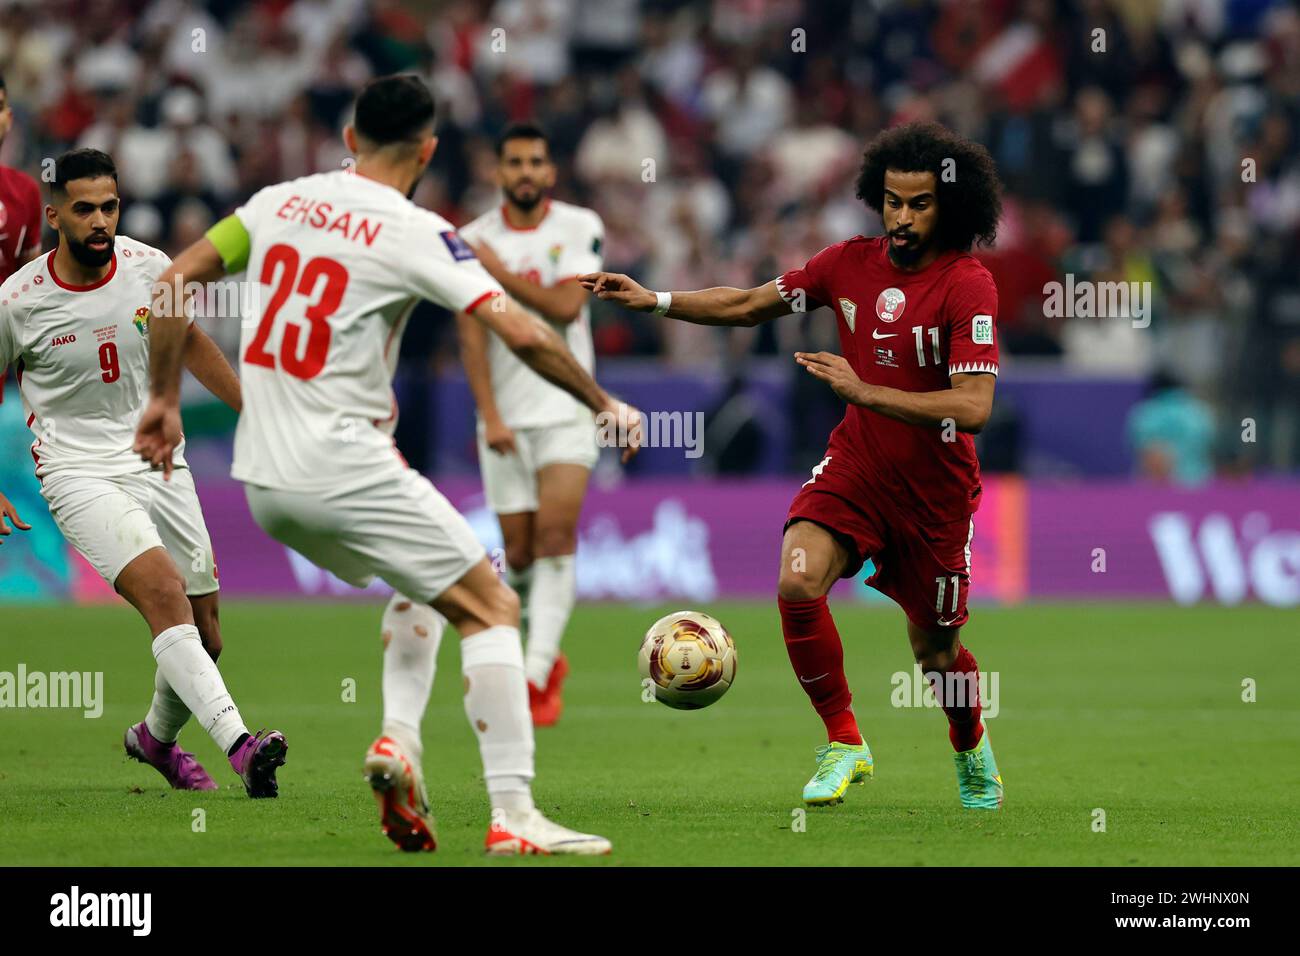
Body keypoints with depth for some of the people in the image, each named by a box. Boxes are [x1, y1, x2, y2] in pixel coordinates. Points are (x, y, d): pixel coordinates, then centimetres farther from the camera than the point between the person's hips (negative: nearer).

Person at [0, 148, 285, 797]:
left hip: (160, 464, 5)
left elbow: (188, 342, 18)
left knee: (203, 636, 6)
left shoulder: (149, 268, -2)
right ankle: (239, 744, -41)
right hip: (78, 472, -5)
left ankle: (157, 737, 37)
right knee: (163, 589, -28)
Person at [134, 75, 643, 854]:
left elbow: (175, 280, 11)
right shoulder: (415, 234, -9)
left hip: (263, 481, 7)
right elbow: (523, 332, -16)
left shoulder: (281, 201, 8)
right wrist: (604, 404, -2)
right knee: (491, 607, 1)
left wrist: (164, 399, 20)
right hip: (344, 464, -7)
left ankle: (400, 736, 5)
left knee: (423, 583, 27)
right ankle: (514, 816, -9)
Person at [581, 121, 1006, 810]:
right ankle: (844, 746, -7)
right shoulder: (849, 262, -3)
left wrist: (863, 391, -30)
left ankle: (972, 751, 43)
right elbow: (750, 305, 11)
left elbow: (972, 407, -27)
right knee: (798, 582, -23)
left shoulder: (968, 285, -19)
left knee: (935, 651, 9)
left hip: (934, 488, -3)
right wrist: (652, 300, 1)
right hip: (855, 463, 3)